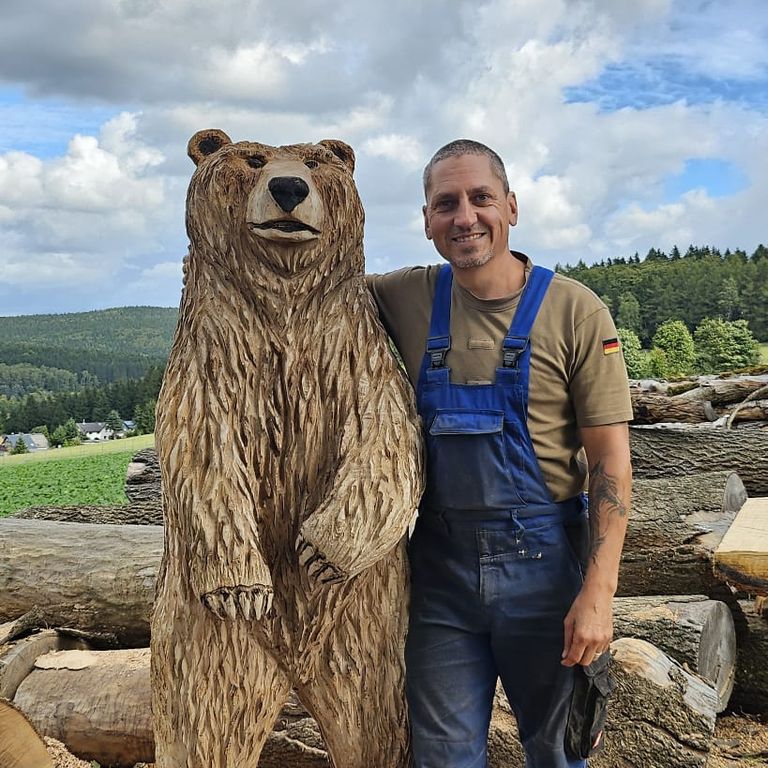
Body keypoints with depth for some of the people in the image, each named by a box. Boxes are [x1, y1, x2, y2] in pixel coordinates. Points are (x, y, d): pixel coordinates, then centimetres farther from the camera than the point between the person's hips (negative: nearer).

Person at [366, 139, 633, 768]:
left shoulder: (575, 312, -8)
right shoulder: (405, 299, 1)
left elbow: (611, 460, -8)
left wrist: (598, 591, -14)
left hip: (544, 560, -2)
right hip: (438, 562, 2)